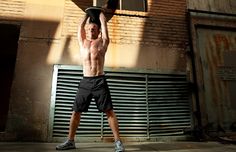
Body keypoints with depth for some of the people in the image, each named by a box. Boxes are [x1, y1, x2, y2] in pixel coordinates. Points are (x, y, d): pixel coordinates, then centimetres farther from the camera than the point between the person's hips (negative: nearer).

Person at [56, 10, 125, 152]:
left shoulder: (102, 41, 9)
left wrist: (100, 13, 29)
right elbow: (80, 26, 22)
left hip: (99, 81, -3)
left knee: (109, 111, -7)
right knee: (76, 112, 6)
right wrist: (87, 14, 36)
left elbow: (103, 23, 12)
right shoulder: (83, 42, 17)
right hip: (85, 82, 4)